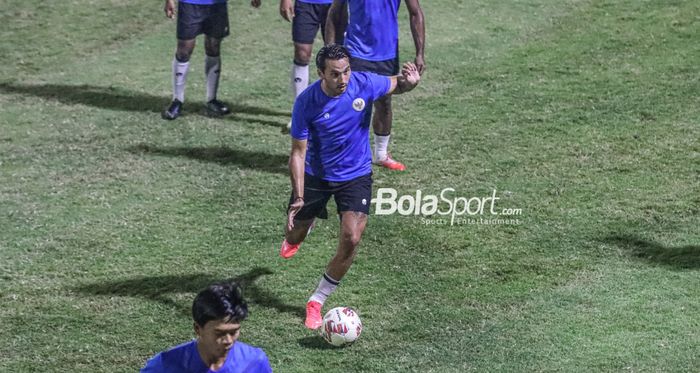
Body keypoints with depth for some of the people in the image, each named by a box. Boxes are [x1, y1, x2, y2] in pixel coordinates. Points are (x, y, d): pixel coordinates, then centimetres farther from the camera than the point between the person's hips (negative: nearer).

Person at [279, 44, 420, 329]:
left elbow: (396, 85, 2)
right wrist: (298, 197, -24)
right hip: (315, 175, 0)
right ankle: (295, 235, 57)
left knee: (351, 240, -17)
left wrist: (410, 82, -24)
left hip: (356, 175, 0)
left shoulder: (364, 84, -19)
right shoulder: (306, 102, -23)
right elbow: (298, 151, -16)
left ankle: (317, 301, 1)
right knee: (294, 237, 14)